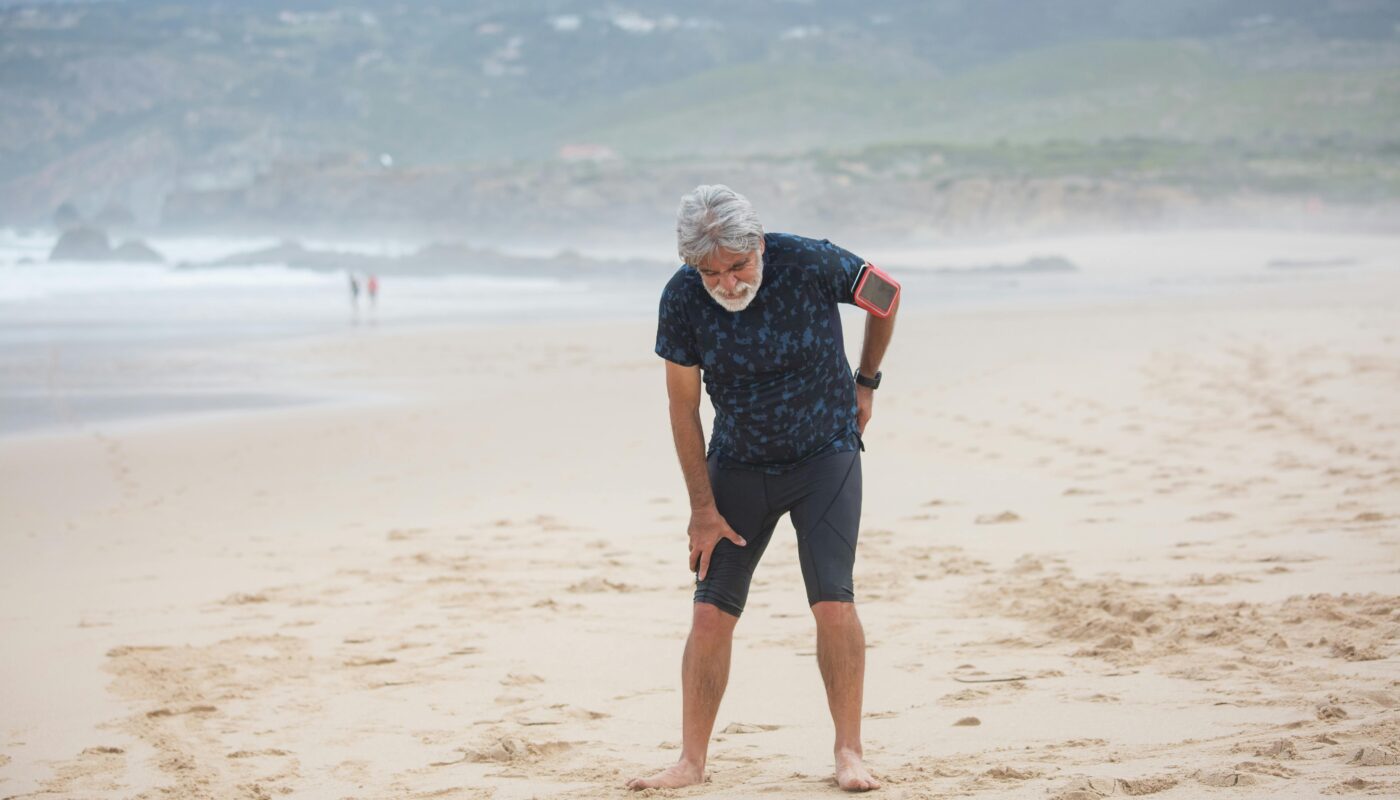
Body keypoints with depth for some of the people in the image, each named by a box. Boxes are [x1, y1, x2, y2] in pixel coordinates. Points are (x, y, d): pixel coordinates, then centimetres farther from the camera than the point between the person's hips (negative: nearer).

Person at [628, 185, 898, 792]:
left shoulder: (811, 264, -22)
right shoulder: (682, 299, -17)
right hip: (738, 464, 2)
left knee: (833, 602, -13)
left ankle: (849, 752, 1)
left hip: (825, 455, -2)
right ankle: (691, 761, 4)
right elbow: (683, 410, -6)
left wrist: (865, 383, 8)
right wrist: (703, 508, -6)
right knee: (710, 612, -4)